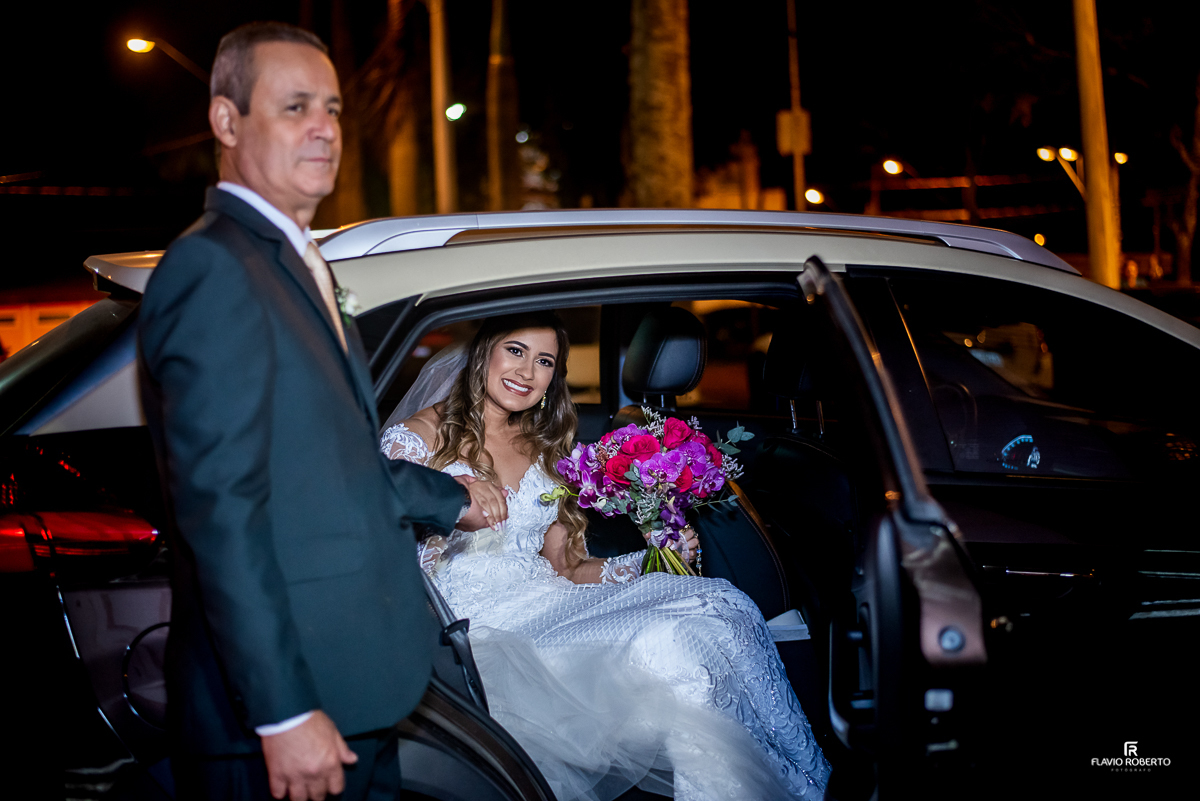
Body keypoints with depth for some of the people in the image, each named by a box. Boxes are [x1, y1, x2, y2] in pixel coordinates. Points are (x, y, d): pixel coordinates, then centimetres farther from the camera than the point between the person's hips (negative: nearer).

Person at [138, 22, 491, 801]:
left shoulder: (296, 263, 17)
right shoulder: (214, 268, -15)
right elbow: (220, 508, -21)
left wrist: (450, 499, 34)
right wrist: (286, 713, -22)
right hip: (287, 702, -9)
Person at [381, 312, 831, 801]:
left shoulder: (544, 450, 21)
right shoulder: (417, 438, 2)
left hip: (553, 605, 6)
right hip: (485, 629, -6)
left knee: (718, 604, -21)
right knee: (664, 646, -30)